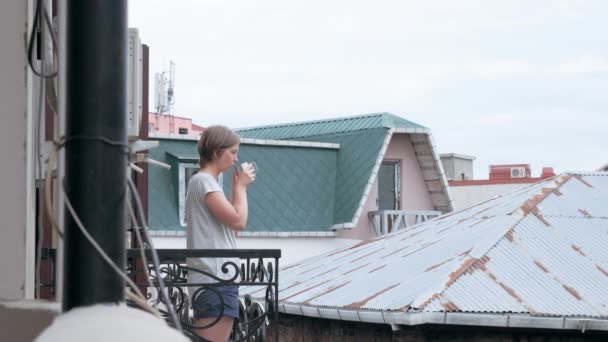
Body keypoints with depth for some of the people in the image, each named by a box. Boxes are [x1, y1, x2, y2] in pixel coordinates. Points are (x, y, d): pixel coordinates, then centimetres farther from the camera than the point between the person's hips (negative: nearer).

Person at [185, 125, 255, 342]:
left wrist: (239, 186, 16)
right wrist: (241, 186, -2)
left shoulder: (207, 182, 21)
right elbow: (238, 221, -16)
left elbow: (229, 220, 23)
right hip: (214, 279, -11)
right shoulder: (203, 180, -10)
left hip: (218, 277, 11)